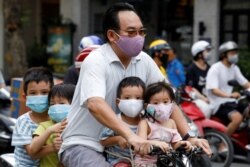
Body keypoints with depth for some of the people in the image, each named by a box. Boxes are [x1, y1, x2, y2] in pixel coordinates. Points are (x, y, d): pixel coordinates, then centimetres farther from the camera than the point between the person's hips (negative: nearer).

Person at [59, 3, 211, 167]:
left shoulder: (144, 61, 0)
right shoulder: (96, 61, -18)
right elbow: (95, 104, -35)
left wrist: (190, 138, -11)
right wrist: (130, 136, -48)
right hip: (83, 144, -7)